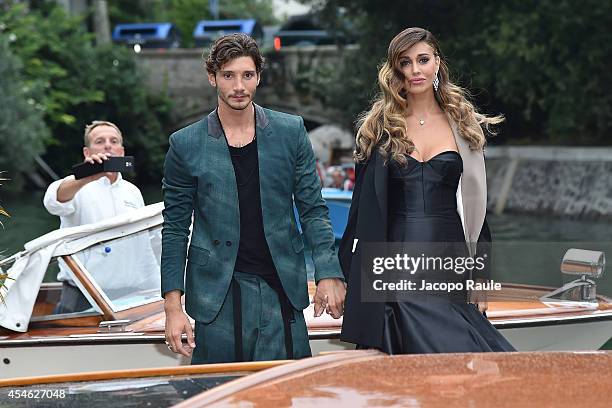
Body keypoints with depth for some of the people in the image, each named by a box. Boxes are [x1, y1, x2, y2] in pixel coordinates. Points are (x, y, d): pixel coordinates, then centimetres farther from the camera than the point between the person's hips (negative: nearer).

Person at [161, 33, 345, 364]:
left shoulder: (290, 132, 5)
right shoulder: (186, 145, 2)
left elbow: (312, 210, 7)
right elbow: (175, 230, 4)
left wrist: (328, 274, -5)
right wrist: (173, 306, -2)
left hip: (282, 292, 1)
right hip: (219, 297, -1)